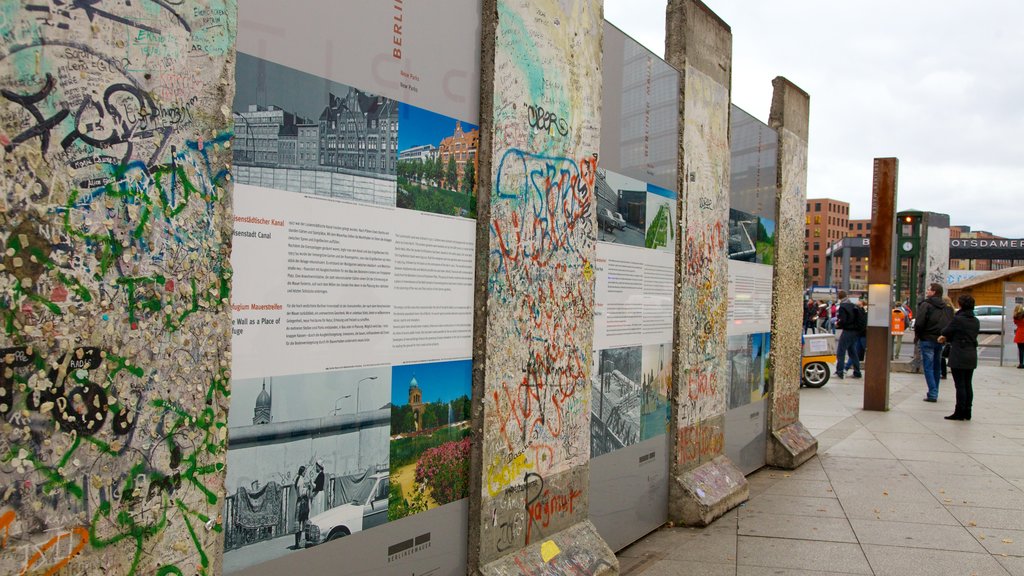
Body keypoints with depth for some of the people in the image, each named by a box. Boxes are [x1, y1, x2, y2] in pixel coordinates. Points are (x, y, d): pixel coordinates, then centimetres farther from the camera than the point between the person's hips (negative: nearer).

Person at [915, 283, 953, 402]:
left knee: (928, 367, -3)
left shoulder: (925, 305, -10)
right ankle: (934, 393, 21)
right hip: (940, 340, 6)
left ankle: (932, 394, -9)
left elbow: (919, 323, -16)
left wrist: (918, 335, -1)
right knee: (936, 367, 15)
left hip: (928, 339, -6)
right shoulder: (946, 307, 11)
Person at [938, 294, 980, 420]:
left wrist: (945, 337, 20)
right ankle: (967, 412, 17)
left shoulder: (958, 319, -14)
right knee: (968, 385, 12)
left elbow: (945, 332, -4)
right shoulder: (976, 322, 8)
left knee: (960, 385, -2)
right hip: (971, 357, 7)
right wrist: (948, 338, 17)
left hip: (959, 356, -7)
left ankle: (959, 413, 1)